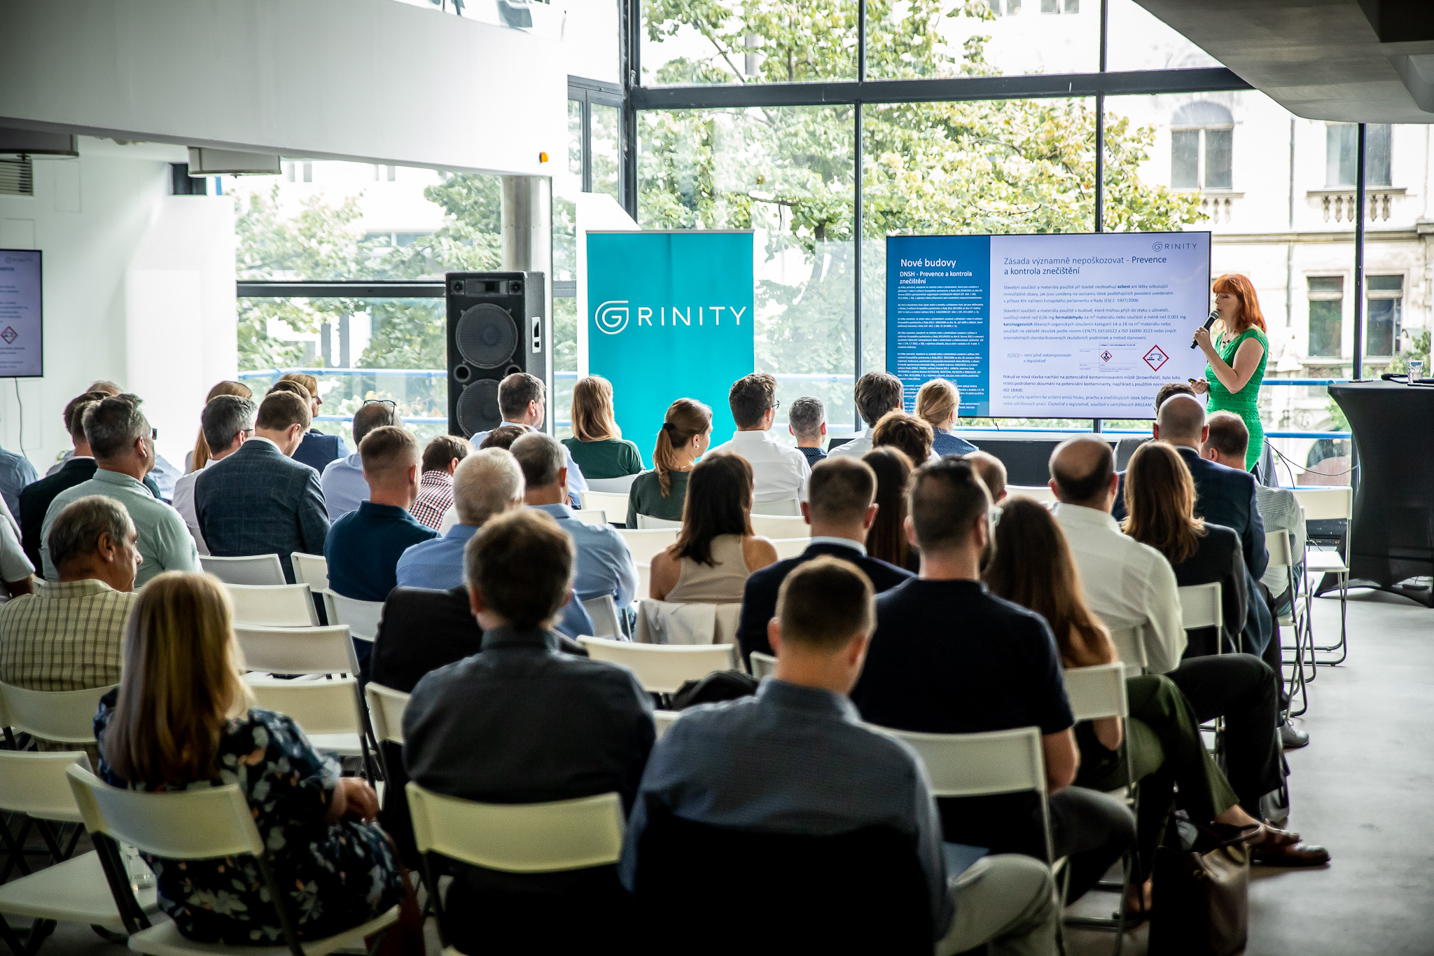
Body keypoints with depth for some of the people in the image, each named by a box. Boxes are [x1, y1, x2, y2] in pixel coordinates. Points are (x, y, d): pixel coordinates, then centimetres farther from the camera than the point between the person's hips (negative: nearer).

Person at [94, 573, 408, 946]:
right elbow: (325, 806, -17)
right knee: (378, 844, 27)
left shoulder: (111, 730, -21)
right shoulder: (259, 739, -37)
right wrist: (347, 791, 7)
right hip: (290, 915, -6)